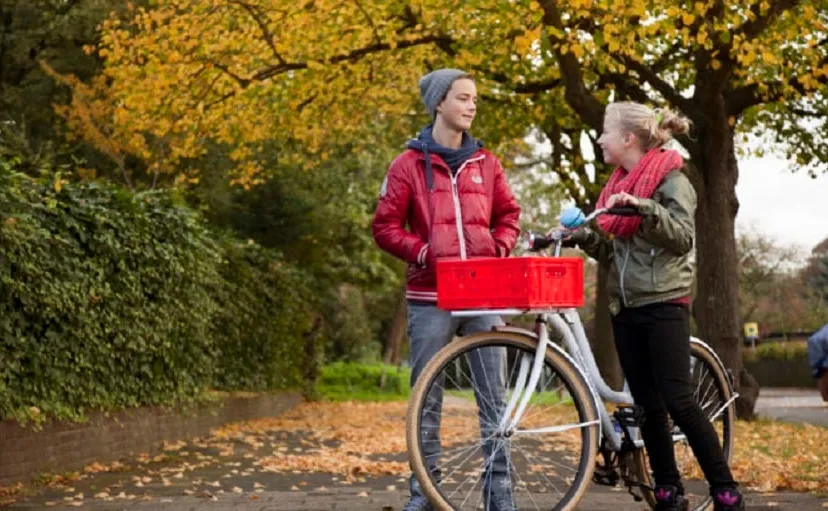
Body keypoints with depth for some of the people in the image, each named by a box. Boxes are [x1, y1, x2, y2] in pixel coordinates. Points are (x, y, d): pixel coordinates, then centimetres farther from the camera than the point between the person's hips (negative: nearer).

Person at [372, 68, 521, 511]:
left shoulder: (485, 162, 10)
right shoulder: (410, 163, 1)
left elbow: (508, 216, 17)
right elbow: (385, 226, 1)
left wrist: (498, 249, -1)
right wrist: (423, 253, -11)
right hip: (431, 297, -2)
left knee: (494, 396, 2)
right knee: (427, 399, 5)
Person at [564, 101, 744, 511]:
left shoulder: (671, 178, -6)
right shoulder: (618, 185, 14)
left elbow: (683, 236, -16)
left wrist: (642, 207, -27)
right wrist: (581, 236, 1)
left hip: (663, 304, -7)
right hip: (625, 307, 7)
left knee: (678, 402, -10)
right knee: (647, 405, 7)